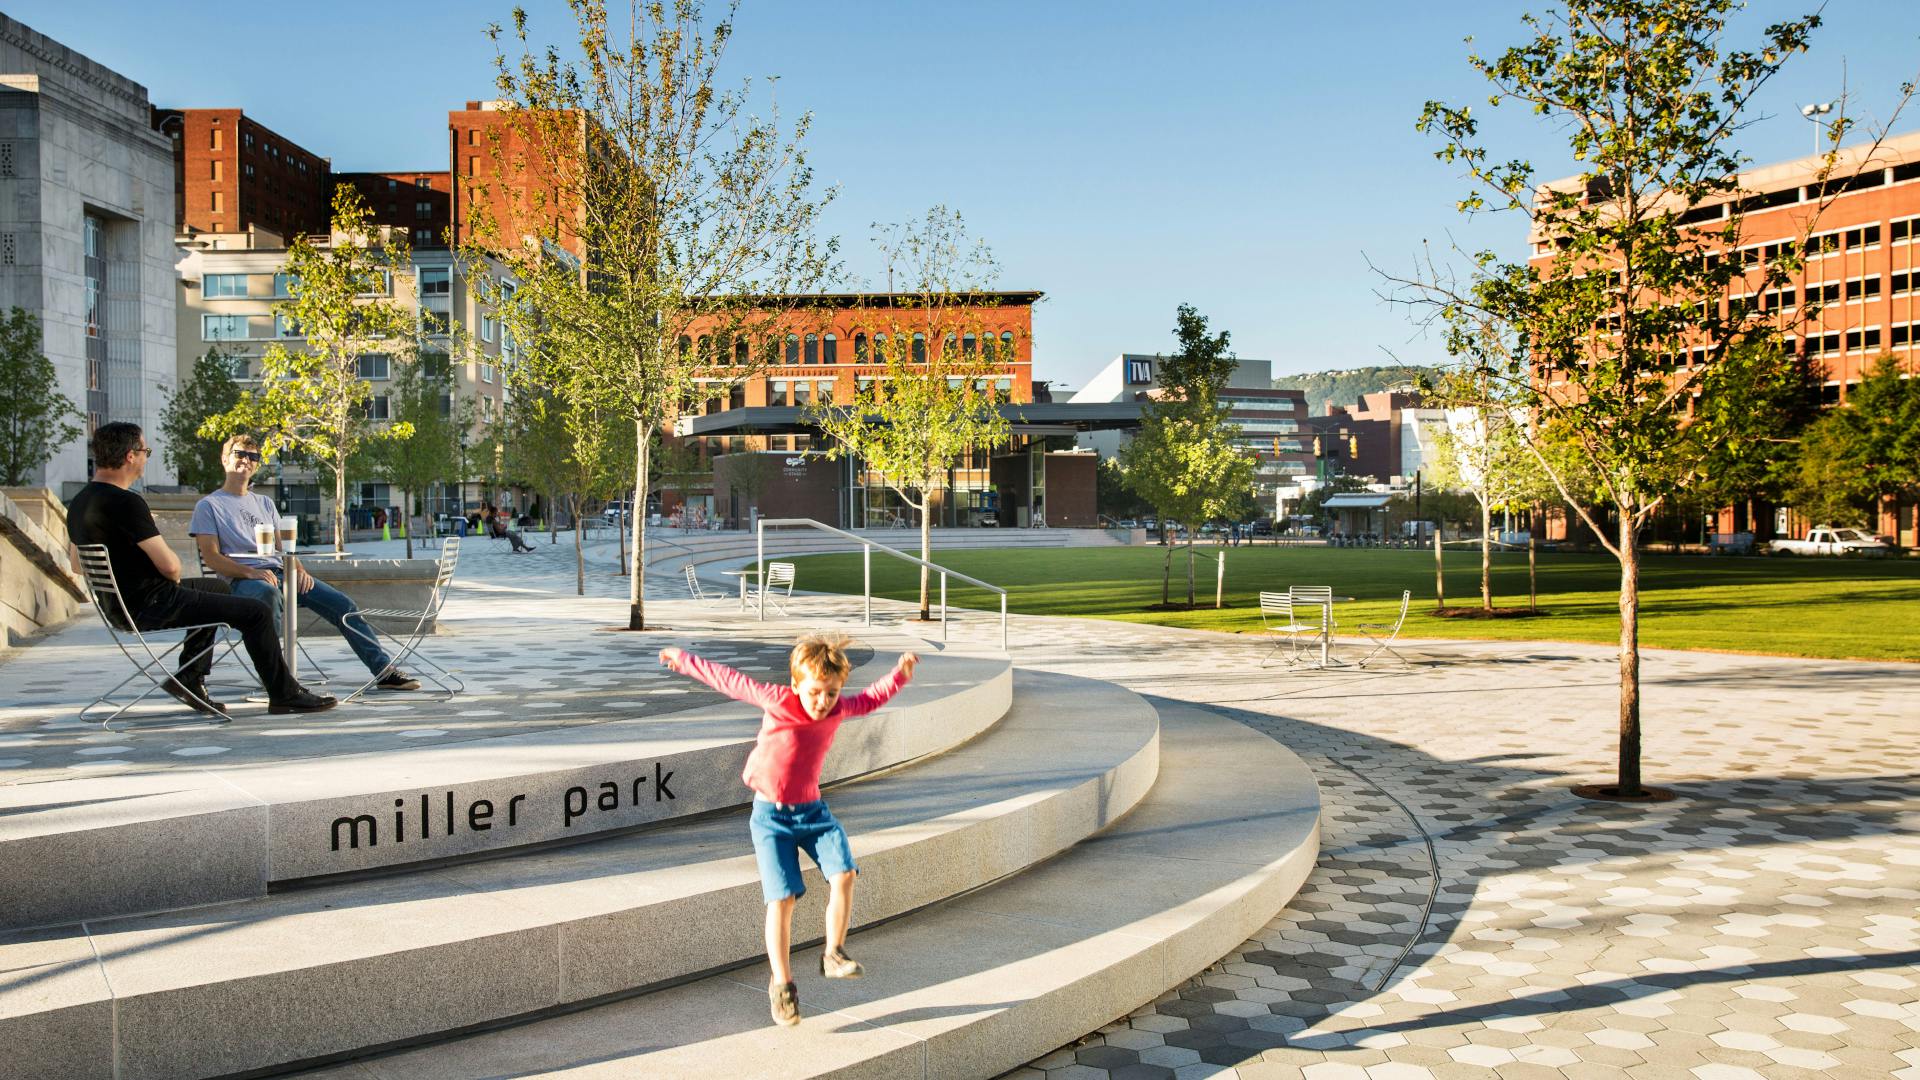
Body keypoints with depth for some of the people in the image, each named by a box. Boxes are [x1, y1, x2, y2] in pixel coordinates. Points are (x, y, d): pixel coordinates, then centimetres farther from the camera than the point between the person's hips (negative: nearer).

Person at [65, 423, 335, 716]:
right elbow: (169, 565, -25)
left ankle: (189, 678, 26)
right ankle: (284, 695, 3)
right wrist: (175, 576, -3)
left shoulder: (78, 504, 7)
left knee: (217, 587, 32)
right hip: (153, 608, -10)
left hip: (121, 606, 10)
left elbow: (78, 564, 22)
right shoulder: (126, 502, -23)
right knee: (257, 612, -6)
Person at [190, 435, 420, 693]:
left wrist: (299, 569, -1)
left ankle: (384, 671, -8)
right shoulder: (209, 506, 10)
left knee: (344, 604, -11)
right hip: (242, 580, -6)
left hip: (280, 572, 6)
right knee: (269, 593, -42)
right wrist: (251, 572, -19)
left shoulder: (264, 503, 28)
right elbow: (211, 557, -2)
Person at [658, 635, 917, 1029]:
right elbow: (729, 680, -5)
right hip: (771, 816, -4)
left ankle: (833, 955, 0)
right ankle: (782, 985, 5)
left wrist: (899, 674, 11)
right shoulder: (777, 701, -17)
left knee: (844, 874, -18)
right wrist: (685, 660, 5)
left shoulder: (839, 709, -5)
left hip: (812, 810, 4)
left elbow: (869, 699, 18)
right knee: (782, 898, -10)